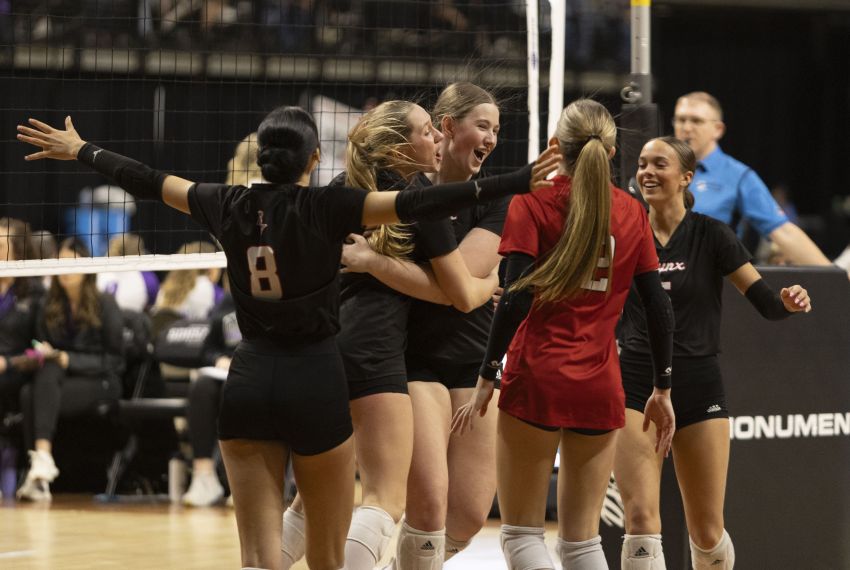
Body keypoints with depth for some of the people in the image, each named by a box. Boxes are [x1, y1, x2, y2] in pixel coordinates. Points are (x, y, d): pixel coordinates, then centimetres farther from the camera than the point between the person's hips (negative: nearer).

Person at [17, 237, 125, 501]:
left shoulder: (105, 304, 0)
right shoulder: (48, 307, 11)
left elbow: (115, 360, -3)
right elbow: (43, 351, 16)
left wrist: (69, 360, -14)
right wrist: (41, 356, -9)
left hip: (100, 382, -4)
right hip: (56, 377, 4)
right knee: (28, 392, -32)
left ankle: (42, 458, -50)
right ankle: (39, 470, -42)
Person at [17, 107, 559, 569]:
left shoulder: (229, 206, 2)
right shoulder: (326, 208, -10)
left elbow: (147, 181, 15)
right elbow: (416, 204, -19)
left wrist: (80, 151, 31)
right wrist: (518, 182, -23)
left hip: (249, 381, 3)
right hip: (316, 382, -3)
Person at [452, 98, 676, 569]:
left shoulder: (533, 201, -4)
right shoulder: (631, 212, 6)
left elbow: (517, 297, -12)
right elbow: (658, 307, 6)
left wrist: (487, 377, -7)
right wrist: (663, 389, 14)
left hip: (537, 377, -4)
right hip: (600, 384, 4)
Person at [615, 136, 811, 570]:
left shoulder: (711, 236, -3)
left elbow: (767, 304, -4)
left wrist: (789, 301, -27)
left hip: (697, 385, -1)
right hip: (636, 384, 1)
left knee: (707, 533, 4)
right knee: (640, 520, -15)